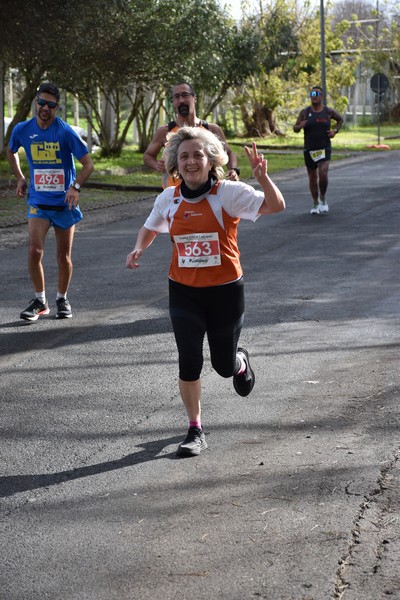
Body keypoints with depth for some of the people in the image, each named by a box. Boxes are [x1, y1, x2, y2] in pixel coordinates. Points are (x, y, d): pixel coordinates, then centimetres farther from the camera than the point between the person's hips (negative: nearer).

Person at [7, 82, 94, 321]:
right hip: (38, 201, 1)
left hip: (64, 202, -1)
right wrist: (20, 178, 11)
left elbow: (88, 163, -10)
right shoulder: (23, 129, -3)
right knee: (35, 251, -12)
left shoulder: (65, 132, -12)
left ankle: (62, 299, 25)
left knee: (64, 256, 7)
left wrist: (76, 187, -23)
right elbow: (11, 152, 20)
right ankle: (40, 301, 3)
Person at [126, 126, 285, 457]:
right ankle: (195, 431, 9)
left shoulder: (229, 193, -11)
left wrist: (262, 176, -38)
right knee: (189, 361, -7)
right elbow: (150, 228, 20)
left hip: (225, 290, -2)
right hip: (184, 292, 2)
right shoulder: (169, 199, 1)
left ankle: (241, 361, 48)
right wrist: (139, 249, -1)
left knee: (224, 365, 9)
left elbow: (276, 206, -21)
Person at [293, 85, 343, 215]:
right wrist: (300, 126, -20)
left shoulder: (328, 111, 0)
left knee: (323, 174, -20)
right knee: (312, 177, 9)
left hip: (324, 149, -1)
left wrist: (335, 130, 2)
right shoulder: (305, 112, 0)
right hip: (309, 150, 1)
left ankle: (323, 199, 3)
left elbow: (340, 120, 19)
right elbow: (295, 129, 2)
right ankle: (315, 203, 25)